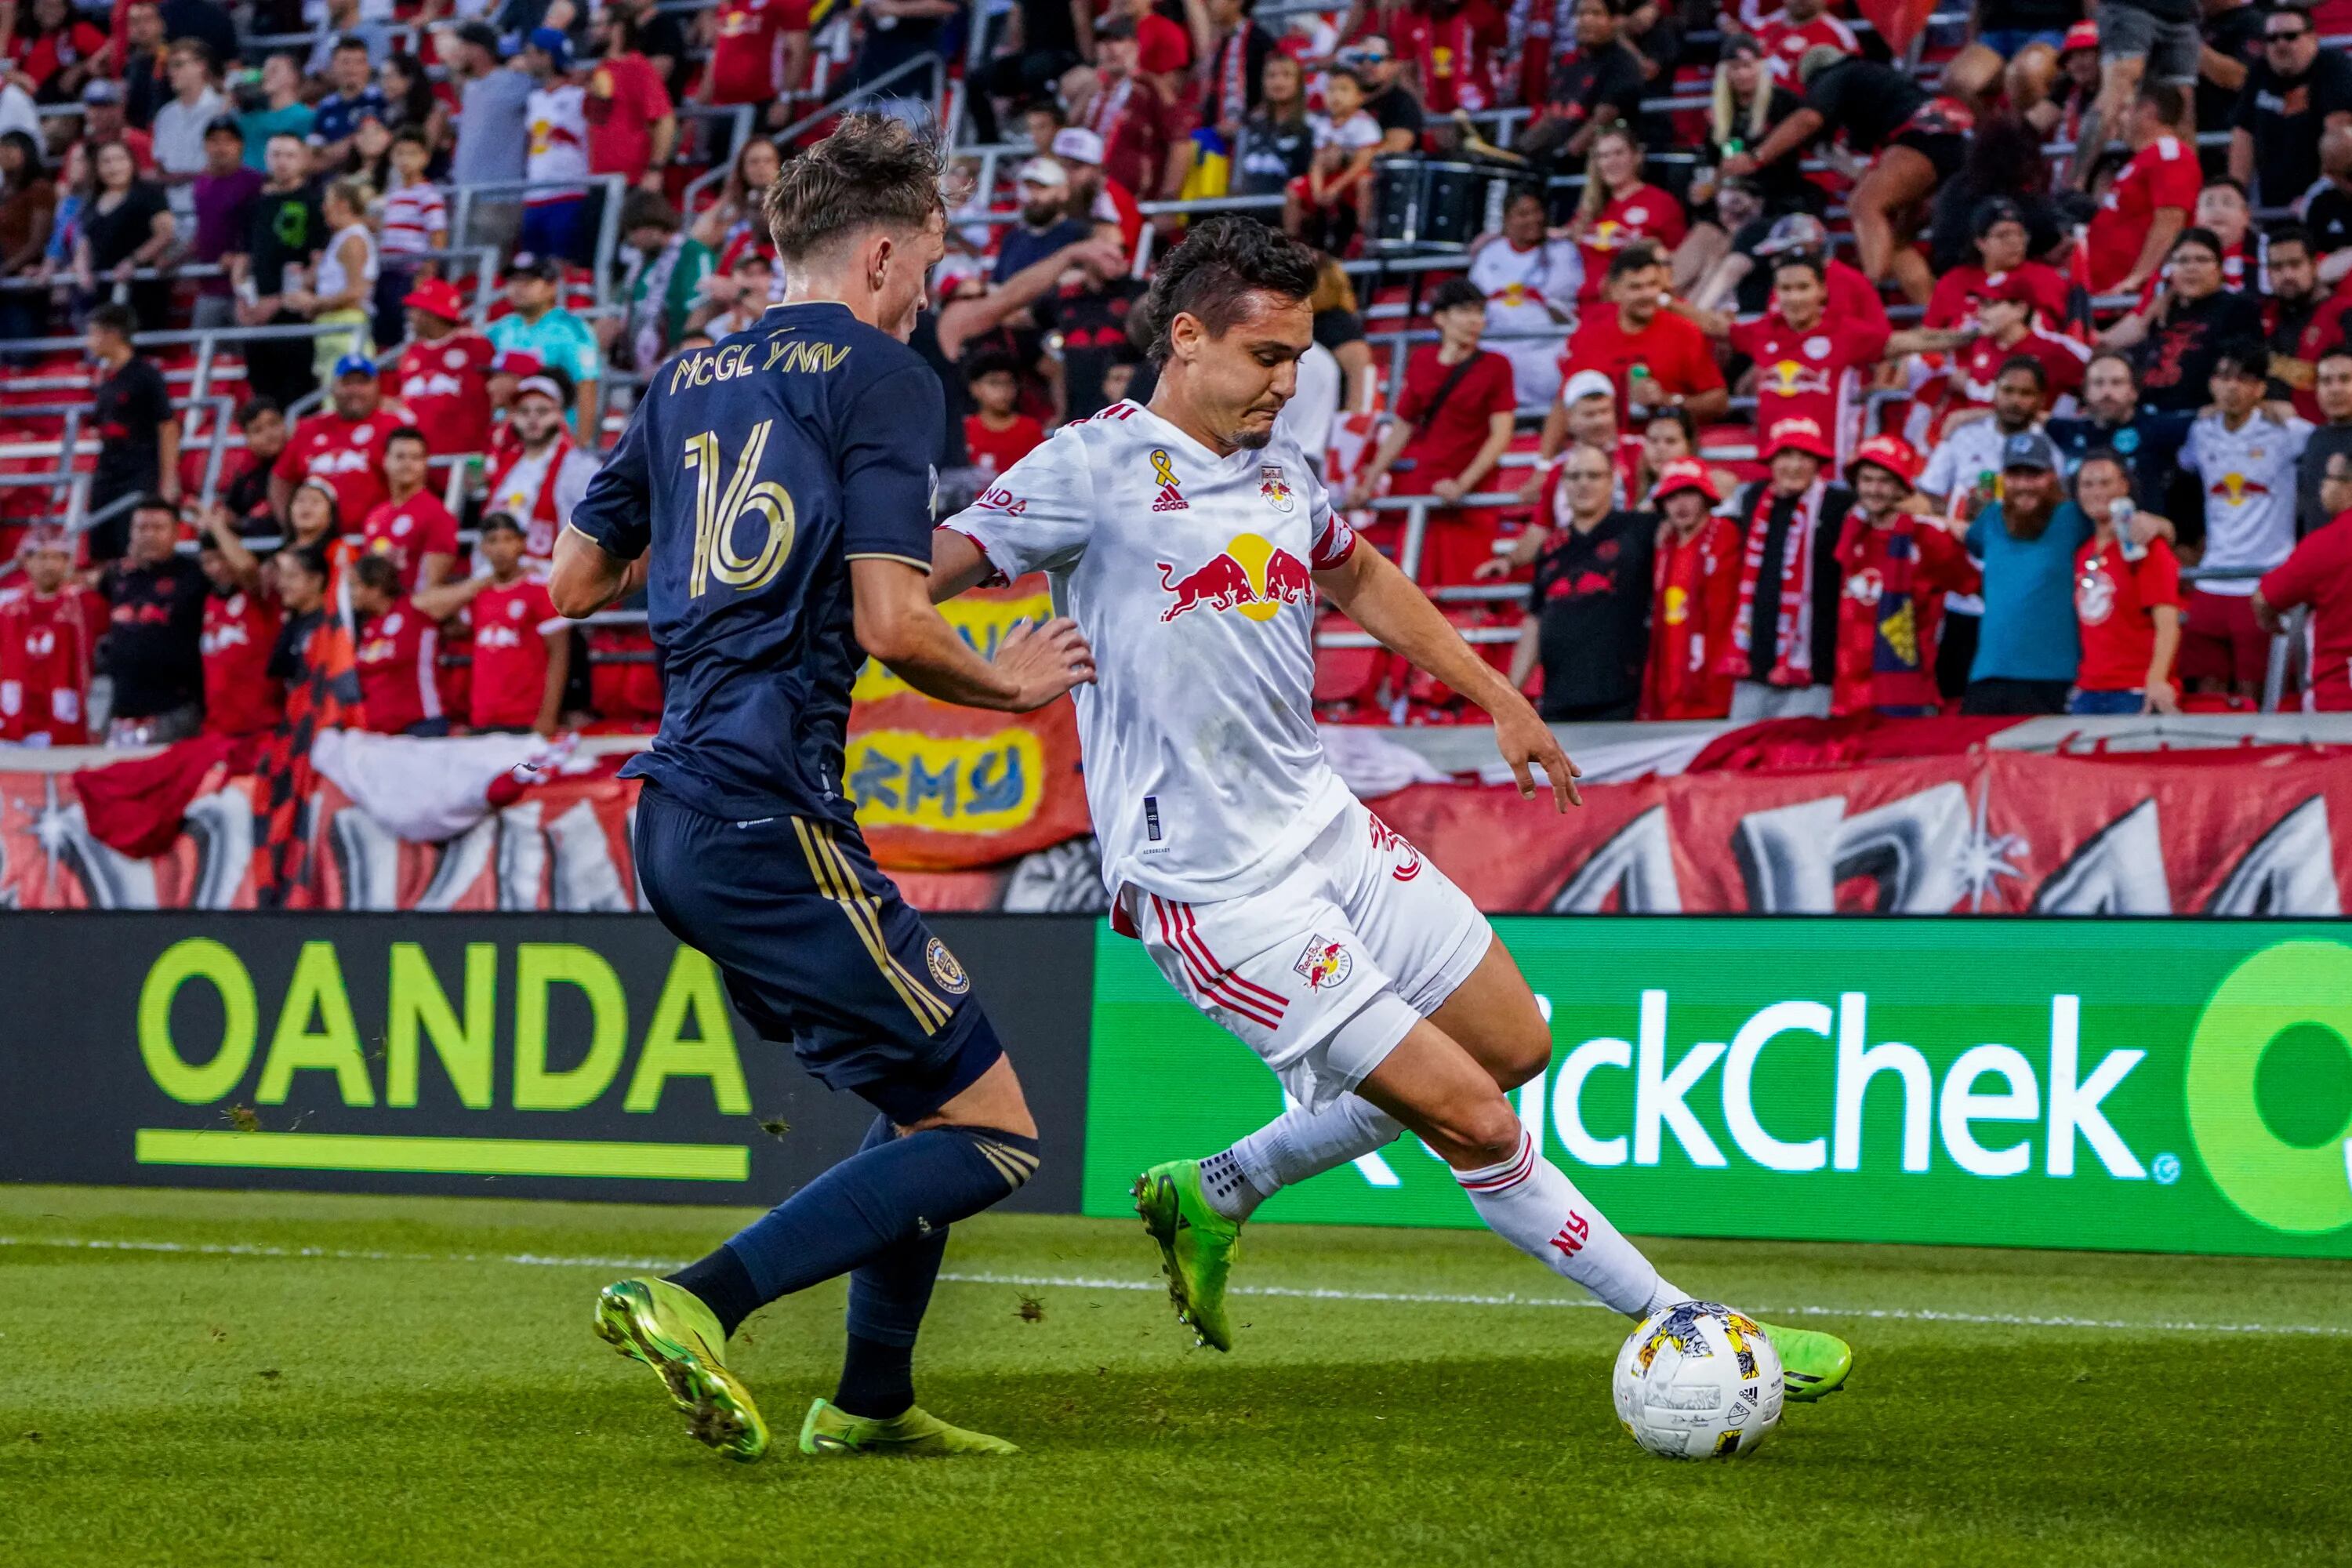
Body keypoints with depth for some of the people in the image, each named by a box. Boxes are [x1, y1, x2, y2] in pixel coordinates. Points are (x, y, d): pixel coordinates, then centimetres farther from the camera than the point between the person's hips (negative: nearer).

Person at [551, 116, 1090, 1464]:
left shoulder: (690, 378, 17)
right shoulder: (881, 376, -5)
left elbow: (578, 581, 24)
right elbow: (891, 621, -14)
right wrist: (1008, 681, 4)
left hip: (682, 814, 9)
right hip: (770, 817, -9)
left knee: (935, 1091, 22)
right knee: (990, 1133, -5)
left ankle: (872, 1402, 24)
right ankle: (698, 1302, -17)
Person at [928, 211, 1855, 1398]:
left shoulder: (1281, 475, 10)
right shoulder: (1096, 469, -13)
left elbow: (1361, 578, 28)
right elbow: (923, 572, -15)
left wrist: (1498, 698, 29)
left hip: (1326, 828, 9)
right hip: (1216, 892, -9)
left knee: (1514, 1045, 15)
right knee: (1477, 1124, -9)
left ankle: (1214, 1196, 25)